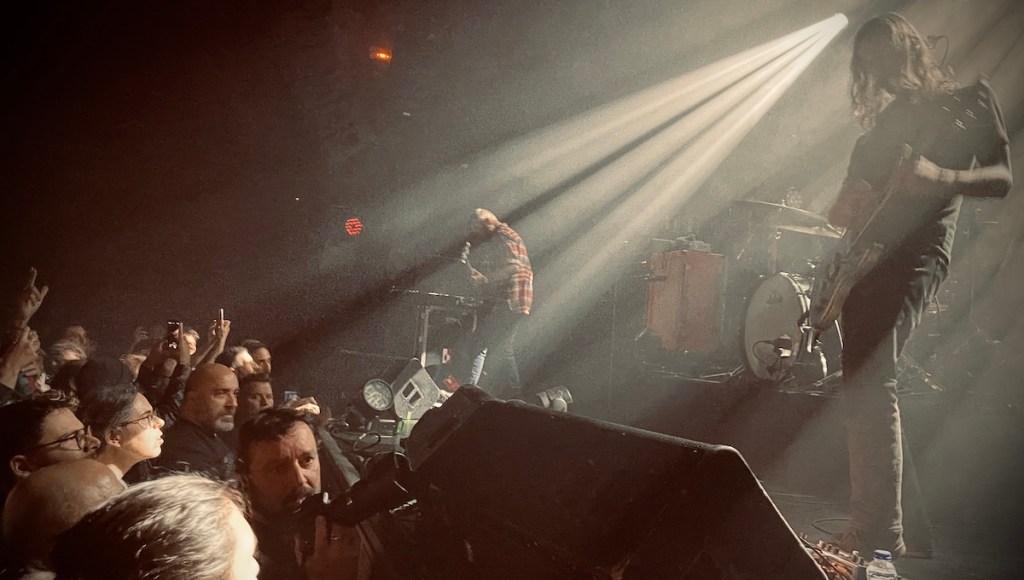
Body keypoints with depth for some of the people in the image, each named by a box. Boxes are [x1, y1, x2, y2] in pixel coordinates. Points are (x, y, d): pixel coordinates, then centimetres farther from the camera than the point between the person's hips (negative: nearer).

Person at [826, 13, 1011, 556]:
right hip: (867, 255, 8)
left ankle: (881, 537, -20)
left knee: (868, 385, -21)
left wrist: (941, 177, -23)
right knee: (863, 385, 10)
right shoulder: (890, 116, 21)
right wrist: (845, 208, 2)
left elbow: (1001, 179, -4)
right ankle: (876, 528, 21)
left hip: (913, 252, -8)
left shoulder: (969, 101, 2)